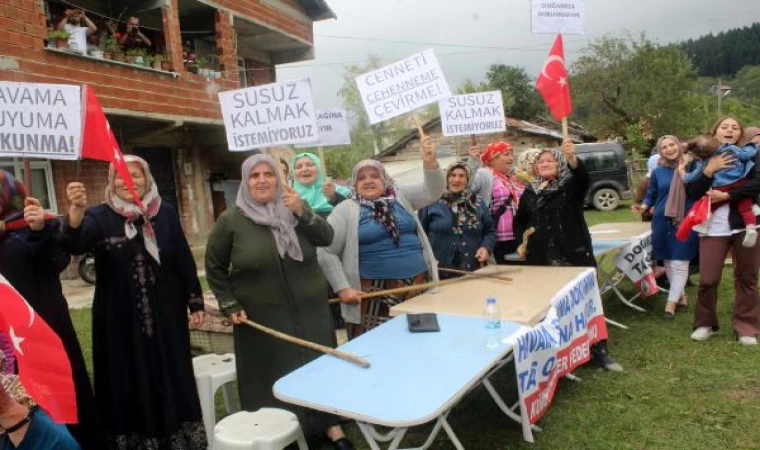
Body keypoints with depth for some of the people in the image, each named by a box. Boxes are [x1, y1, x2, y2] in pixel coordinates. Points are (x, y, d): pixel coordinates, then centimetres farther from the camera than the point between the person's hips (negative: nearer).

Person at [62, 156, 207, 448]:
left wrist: (196, 303, 3)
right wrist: (76, 210, -41)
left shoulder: (166, 213, 1)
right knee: (129, 384, 8)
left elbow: (184, 260, 4)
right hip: (120, 320, -1)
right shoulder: (100, 217, -2)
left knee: (172, 381, 11)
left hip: (166, 316, 1)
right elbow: (75, 244, -22)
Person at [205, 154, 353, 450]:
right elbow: (214, 268, 3)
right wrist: (229, 305, -3)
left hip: (309, 310, 3)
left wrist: (303, 212, -21)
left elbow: (327, 237, -7)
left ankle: (331, 425, 26)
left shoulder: (294, 209, 4)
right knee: (274, 376, 7)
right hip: (262, 317, -2)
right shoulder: (230, 221, -4)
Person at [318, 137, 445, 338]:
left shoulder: (401, 197, 10)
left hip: (418, 284, 4)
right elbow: (326, 252, -3)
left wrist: (430, 162, -18)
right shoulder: (345, 210, 0)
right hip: (374, 291, -3)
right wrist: (343, 288, -10)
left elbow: (433, 191, 0)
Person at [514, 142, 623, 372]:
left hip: (574, 254, -2)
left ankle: (600, 351, 14)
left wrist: (572, 158, -42)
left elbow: (583, 176, -23)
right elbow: (519, 221, 22)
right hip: (542, 259, 3)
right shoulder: (530, 192, 10)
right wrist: (522, 242, 8)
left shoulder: (571, 185, 1)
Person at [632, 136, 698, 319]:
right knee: (668, 263, 9)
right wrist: (643, 207, -10)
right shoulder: (657, 172, 6)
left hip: (686, 221, -2)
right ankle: (681, 297, 27)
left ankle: (671, 303, 1)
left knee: (680, 264, -5)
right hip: (662, 222, 3)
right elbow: (651, 196, 9)